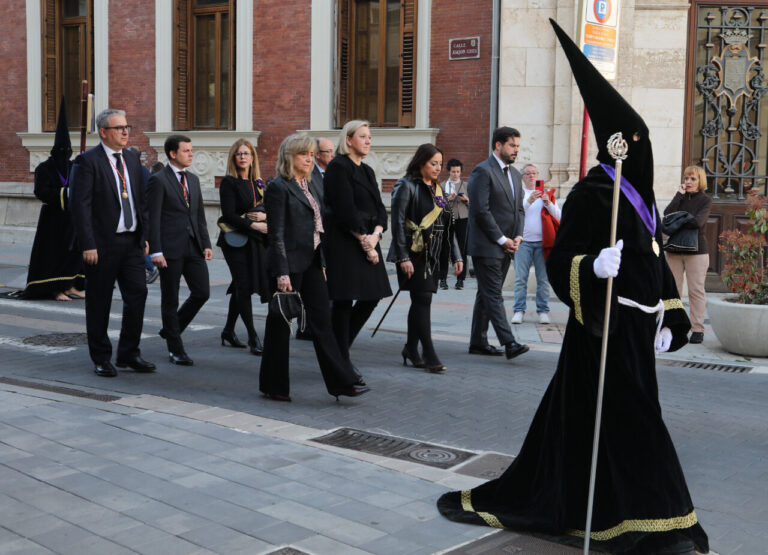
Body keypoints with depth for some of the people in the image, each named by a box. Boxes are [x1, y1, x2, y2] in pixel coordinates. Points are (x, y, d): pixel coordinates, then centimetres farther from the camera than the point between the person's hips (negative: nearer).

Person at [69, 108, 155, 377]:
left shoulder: (132, 159, 13)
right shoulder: (87, 161, -8)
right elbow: (80, 205, -13)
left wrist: (144, 235, 11)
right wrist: (88, 245, -17)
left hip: (131, 241, 6)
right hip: (103, 243, -6)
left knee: (137, 294, 2)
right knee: (99, 302, 4)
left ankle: (129, 353, 15)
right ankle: (101, 358, 16)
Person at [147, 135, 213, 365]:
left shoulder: (193, 180, 15)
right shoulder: (158, 180, -7)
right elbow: (153, 218, -11)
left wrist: (206, 244, 9)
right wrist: (156, 251, -17)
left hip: (193, 247, 7)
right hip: (170, 249, -6)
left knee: (202, 292, 2)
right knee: (170, 300, 3)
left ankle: (170, 329, 24)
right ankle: (176, 350, 12)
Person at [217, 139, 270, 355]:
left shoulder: (258, 183, 13)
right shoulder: (229, 182, -5)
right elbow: (228, 215, -13)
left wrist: (264, 216, -8)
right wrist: (253, 225, -16)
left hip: (256, 241, 6)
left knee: (241, 287, 10)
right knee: (244, 286, -8)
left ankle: (228, 331, 22)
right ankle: (253, 336, -7)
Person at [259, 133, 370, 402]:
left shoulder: (309, 185, 15)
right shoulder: (279, 187, -10)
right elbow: (277, 234, -15)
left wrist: (322, 263, 15)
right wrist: (282, 273, -19)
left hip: (311, 263, 8)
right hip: (289, 264, -8)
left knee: (322, 321, 4)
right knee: (280, 324, 4)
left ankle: (342, 382, 4)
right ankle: (274, 386, 15)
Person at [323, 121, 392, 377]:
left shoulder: (367, 171, 17)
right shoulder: (338, 167, -9)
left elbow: (379, 208, 10)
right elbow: (345, 210, -16)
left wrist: (375, 234, -9)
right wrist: (365, 241, -13)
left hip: (367, 240, 8)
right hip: (343, 242, -8)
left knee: (371, 297, 8)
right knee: (344, 302, -3)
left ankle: (339, 345, 25)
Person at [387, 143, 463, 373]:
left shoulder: (437, 189, 15)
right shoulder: (406, 186, -7)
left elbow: (446, 223, 17)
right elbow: (397, 222, -13)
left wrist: (456, 255, 11)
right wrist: (403, 257, -19)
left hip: (431, 254, 7)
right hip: (413, 253, -7)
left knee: (420, 301, 11)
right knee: (423, 299, -9)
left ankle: (411, 349, 21)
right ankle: (429, 355, -8)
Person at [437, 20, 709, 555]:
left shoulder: (640, 194, 14)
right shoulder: (591, 194, -13)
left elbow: (655, 260, 19)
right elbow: (561, 262, -14)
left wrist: (667, 318, 17)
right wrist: (594, 267, -34)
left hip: (636, 325, 9)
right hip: (606, 325, -9)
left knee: (577, 413, 13)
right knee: (631, 419, -4)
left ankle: (522, 499, 24)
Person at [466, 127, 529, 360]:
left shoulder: (514, 174, 17)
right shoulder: (483, 171, -11)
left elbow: (519, 208, 20)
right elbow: (481, 210, -16)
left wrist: (518, 236, 3)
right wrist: (502, 239, -14)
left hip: (505, 246, 9)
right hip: (486, 246, -9)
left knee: (487, 295, 12)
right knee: (493, 295, -8)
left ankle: (478, 342, 18)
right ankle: (509, 343, -14)